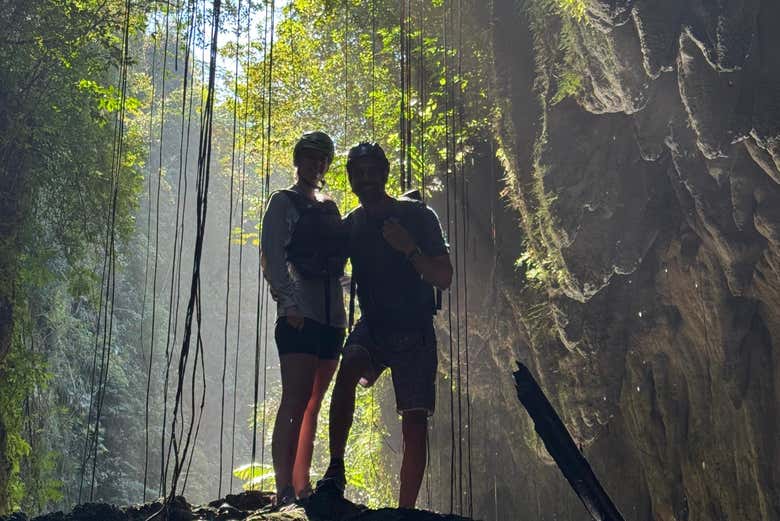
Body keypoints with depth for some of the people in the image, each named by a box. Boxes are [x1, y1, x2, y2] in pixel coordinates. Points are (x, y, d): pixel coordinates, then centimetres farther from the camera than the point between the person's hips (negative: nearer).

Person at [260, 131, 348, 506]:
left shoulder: (330, 208, 21)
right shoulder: (283, 202, 3)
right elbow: (272, 257, -7)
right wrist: (288, 302, -19)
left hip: (332, 317, 7)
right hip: (299, 316, -7)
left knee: (312, 405, 7)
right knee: (295, 401, -13)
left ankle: (301, 486, 11)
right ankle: (284, 490, -16)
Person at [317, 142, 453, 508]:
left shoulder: (417, 216, -4)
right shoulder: (349, 226, 7)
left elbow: (444, 279, -8)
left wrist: (409, 249, -23)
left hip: (414, 332, -2)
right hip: (372, 326, 2)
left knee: (415, 424, -6)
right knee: (348, 369, -30)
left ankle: (405, 510, 0)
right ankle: (335, 469, -29)